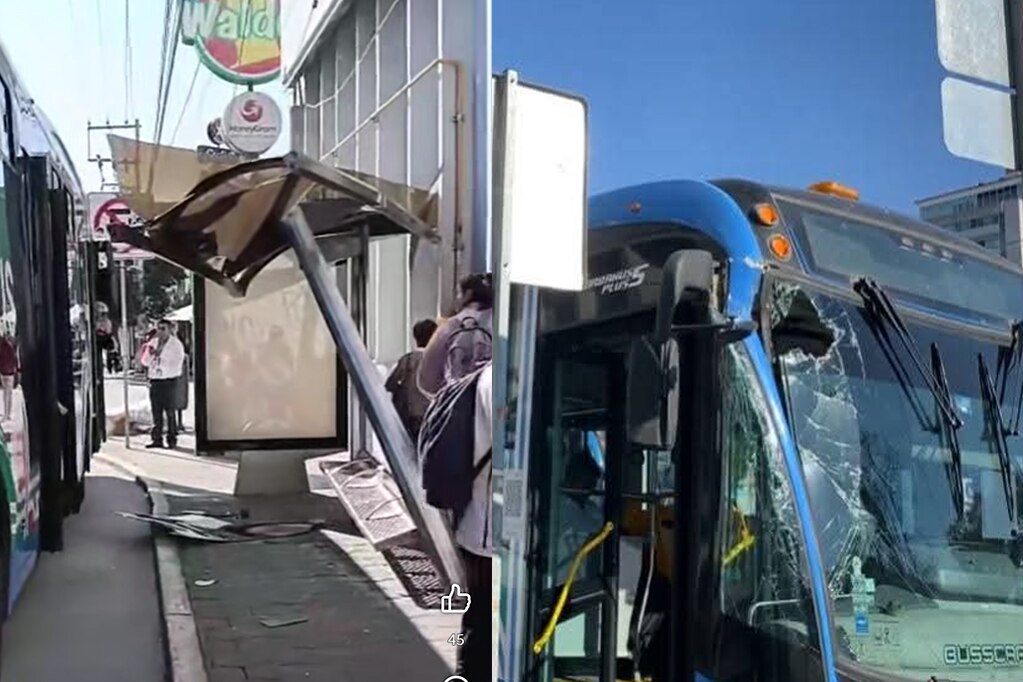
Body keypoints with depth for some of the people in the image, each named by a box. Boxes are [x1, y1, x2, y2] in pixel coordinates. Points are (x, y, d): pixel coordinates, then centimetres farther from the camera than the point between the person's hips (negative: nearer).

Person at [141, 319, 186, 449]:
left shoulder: (176, 344, -1)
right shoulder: (153, 342, 13)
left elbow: (177, 364, -7)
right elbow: (145, 362, 13)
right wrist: (149, 353, -8)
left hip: (169, 381, -4)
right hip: (154, 381, 5)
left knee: (170, 412, -3)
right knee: (156, 412, 6)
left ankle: (172, 440, 3)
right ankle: (157, 439, 12)